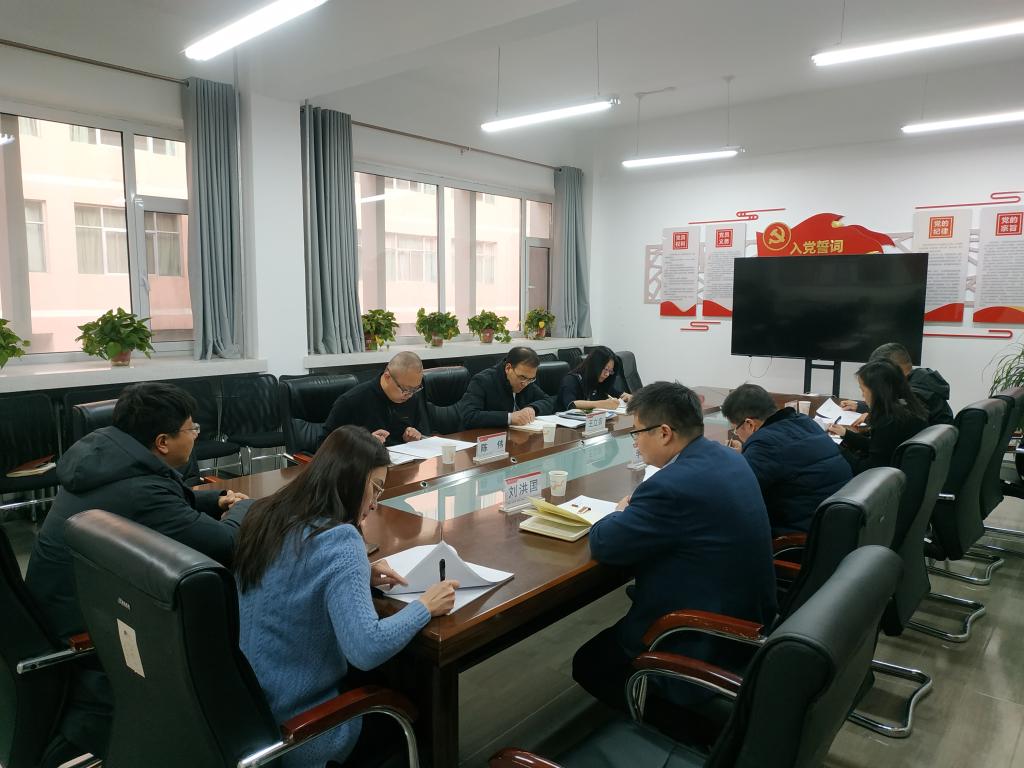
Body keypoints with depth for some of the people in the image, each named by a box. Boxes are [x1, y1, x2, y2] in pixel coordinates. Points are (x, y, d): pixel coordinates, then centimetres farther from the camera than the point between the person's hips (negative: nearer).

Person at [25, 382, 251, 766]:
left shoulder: (103, 450, -1)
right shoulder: (139, 489, -29)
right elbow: (226, 543, -26)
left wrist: (217, 500, 7)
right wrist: (243, 508, -7)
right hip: (80, 622, -9)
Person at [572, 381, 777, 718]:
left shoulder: (674, 484, -30)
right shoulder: (727, 458, 0)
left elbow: (603, 545, -20)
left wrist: (623, 513, -1)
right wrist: (637, 510, 3)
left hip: (707, 648, -9)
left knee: (588, 663, 12)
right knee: (609, 639, 25)